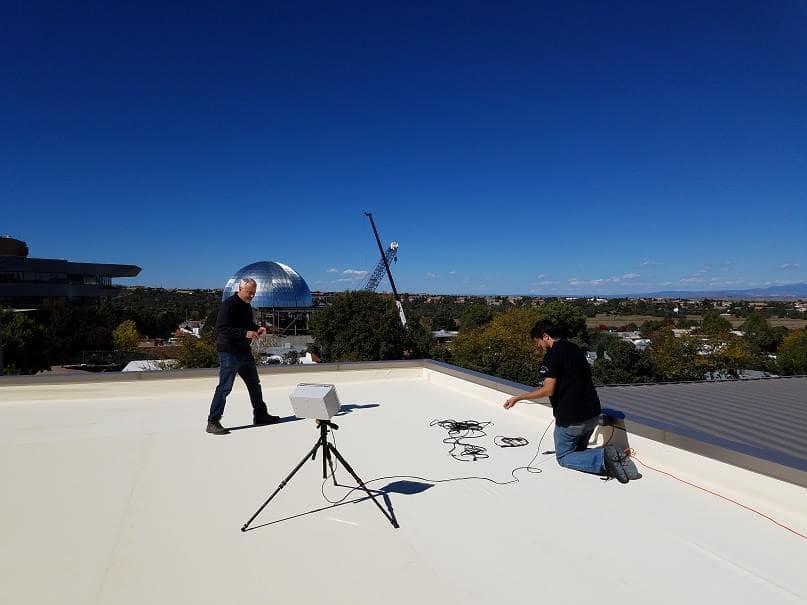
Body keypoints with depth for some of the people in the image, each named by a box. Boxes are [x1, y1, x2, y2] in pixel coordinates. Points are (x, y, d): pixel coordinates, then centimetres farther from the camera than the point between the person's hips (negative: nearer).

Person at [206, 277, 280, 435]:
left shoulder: (247, 306, 13)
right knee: (225, 387, -8)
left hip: (245, 352, 9)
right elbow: (221, 328, -24)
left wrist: (257, 329, 4)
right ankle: (213, 422, 1)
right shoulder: (228, 305, -15)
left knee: (254, 384, 17)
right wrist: (245, 333, -29)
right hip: (229, 352, -9)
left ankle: (260, 415, 31)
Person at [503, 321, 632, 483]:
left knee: (563, 457, 12)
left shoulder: (552, 355, -15)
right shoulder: (575, 349, 12)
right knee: (579, 450, 26)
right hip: (593, 414, 8)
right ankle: (608, 457, -3)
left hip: (571, 419, -8)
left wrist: (518, 397, -11)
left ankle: (604, 459, -12)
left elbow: (548, 390, -20)